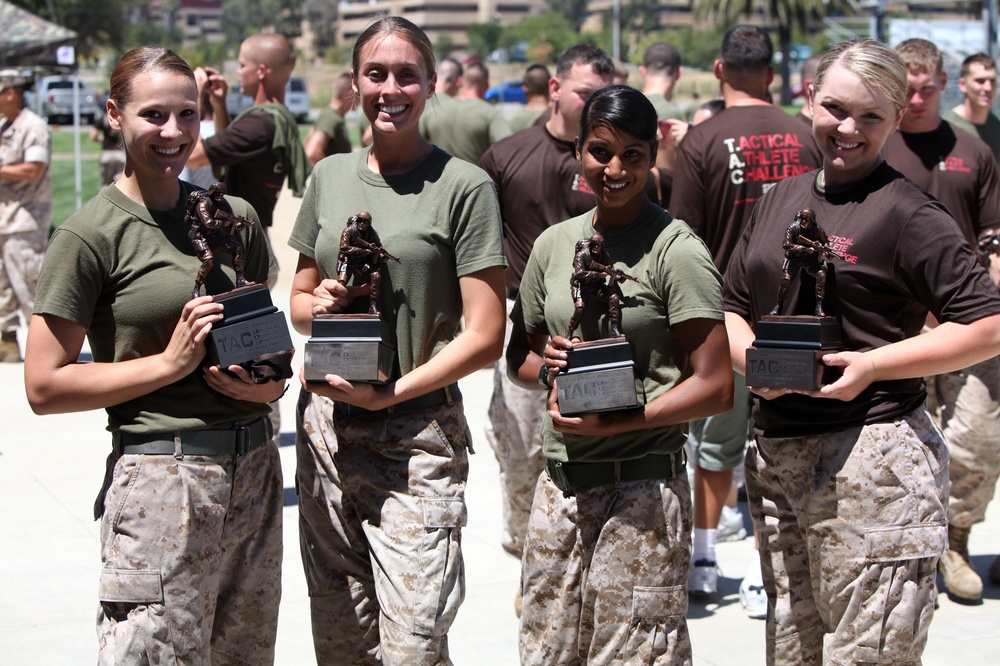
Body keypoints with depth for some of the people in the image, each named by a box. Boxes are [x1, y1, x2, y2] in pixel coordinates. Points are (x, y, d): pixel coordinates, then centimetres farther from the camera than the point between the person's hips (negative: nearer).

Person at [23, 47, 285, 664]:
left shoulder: (235, 215, 10)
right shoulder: (93, 234, -6)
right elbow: (46, 386, -9)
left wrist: (271, 381, -1)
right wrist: (169, 362, -14)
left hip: (255, 469, 6)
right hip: (161, 477, -6)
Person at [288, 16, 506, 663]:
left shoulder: (464, 187, -5)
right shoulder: (330, 177, 11)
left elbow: (484, 336, -7)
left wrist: (392, 392, -15)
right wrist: (319, 304, -2)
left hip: (417, 436, -5)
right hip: (325, 430, 5)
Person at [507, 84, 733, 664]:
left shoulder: (676, 250, -9)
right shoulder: (555, 244, 9)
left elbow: (715, 388, -12)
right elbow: (519, 354, 20)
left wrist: (610, 422, -18)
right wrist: (546, 367, -3)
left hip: (644, 491, -6)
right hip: (561, 484, 6)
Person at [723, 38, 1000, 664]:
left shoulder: (906, 211, -8)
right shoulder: (781, 199, 14)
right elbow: (731, 308, 20)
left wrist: (870, 365, -17)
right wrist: (753, 359, -2)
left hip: (872, 461, -7)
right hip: (776, 456, 7)